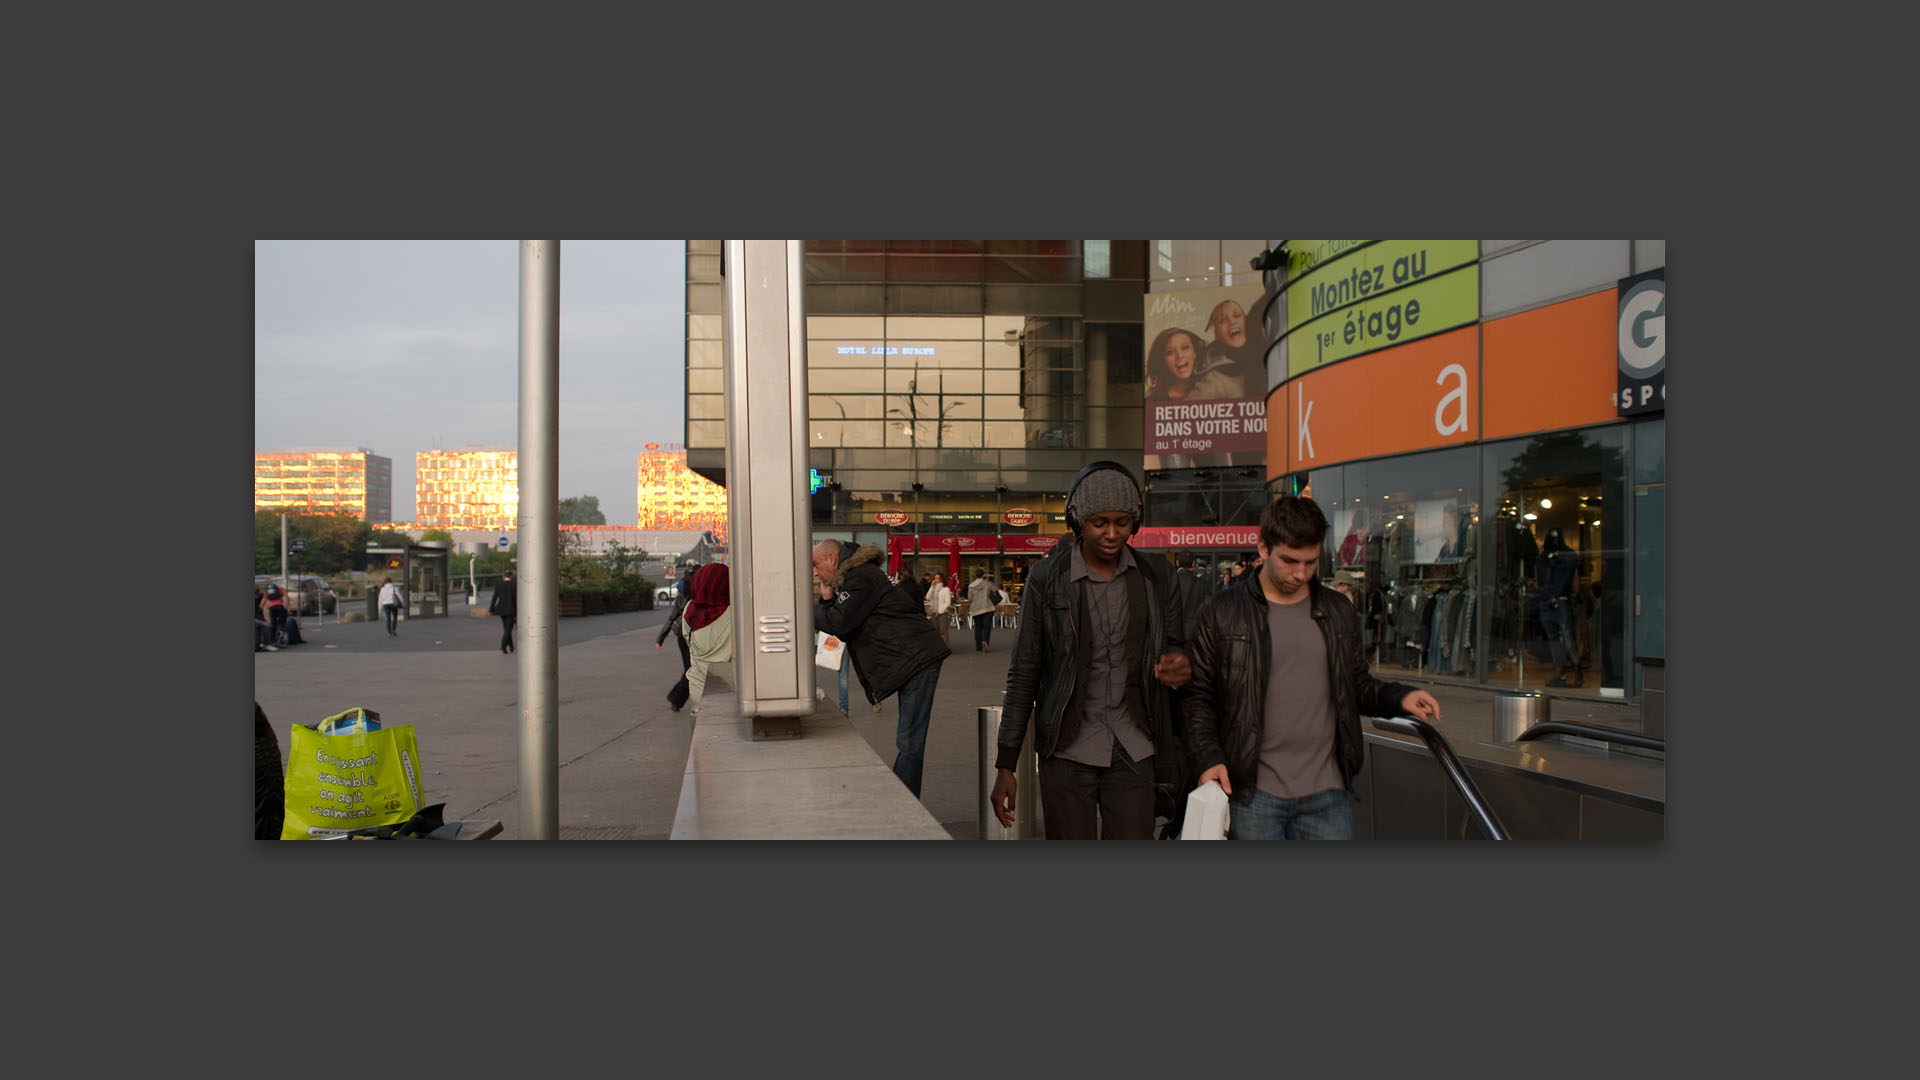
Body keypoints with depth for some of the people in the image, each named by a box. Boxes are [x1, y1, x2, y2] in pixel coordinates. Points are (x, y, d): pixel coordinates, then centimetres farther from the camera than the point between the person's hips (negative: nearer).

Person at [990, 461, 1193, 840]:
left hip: (1133, 752, 2)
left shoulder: (1155, 577, 4)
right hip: (1067, 753, -1)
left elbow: (1175, 645, 16)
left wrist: (1178, 665, -12)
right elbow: (1023, 674, 1)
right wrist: (1005, 765, -2)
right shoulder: (1047, 579, -3)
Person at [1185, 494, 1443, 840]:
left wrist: (1400, 698, 2)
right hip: (1250, 794, -2)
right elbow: (1199, 696, 2)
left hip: (1327, 793, 3)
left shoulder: (1339, 614, 11)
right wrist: (1209, 757, -11)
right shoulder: (1221, 613, 1)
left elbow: (1357, 686, 21)